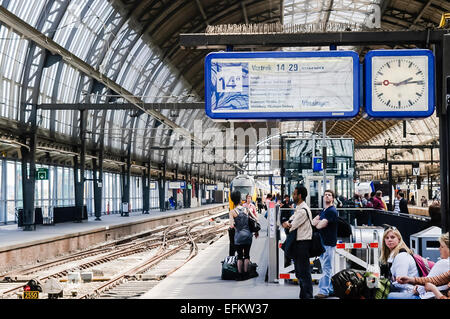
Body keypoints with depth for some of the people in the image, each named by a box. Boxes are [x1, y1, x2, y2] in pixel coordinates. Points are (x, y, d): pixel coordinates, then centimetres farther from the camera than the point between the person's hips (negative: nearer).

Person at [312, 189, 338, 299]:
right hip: (322, 242, 10)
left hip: (329, 243, -10)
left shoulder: (332, 211, -12)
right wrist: (319, 222, -11)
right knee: (326, 268, 13)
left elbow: (321, 225, -20)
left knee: (327, 268, -8)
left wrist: (317, 223, 2)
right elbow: (313, 222, 9)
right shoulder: (323, 210, 18)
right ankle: (330, 289, 19)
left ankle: (324, 291, -9)